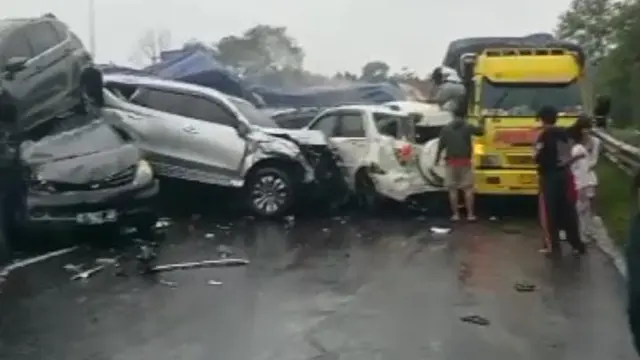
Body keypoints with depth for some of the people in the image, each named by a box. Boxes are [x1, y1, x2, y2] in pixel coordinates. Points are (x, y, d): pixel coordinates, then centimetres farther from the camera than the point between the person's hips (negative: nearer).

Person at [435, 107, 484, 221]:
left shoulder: (446, 128, 1)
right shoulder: (468, 127, -1)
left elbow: (441, 146, 1)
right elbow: (481, 131, 15)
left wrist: (437, 158, 13)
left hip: (451, 162, 1)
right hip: (465, 161, 0)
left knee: (453, 189, 5)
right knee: (468, 188, 4)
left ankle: (455, 214, 4)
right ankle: (470, 214, 2)